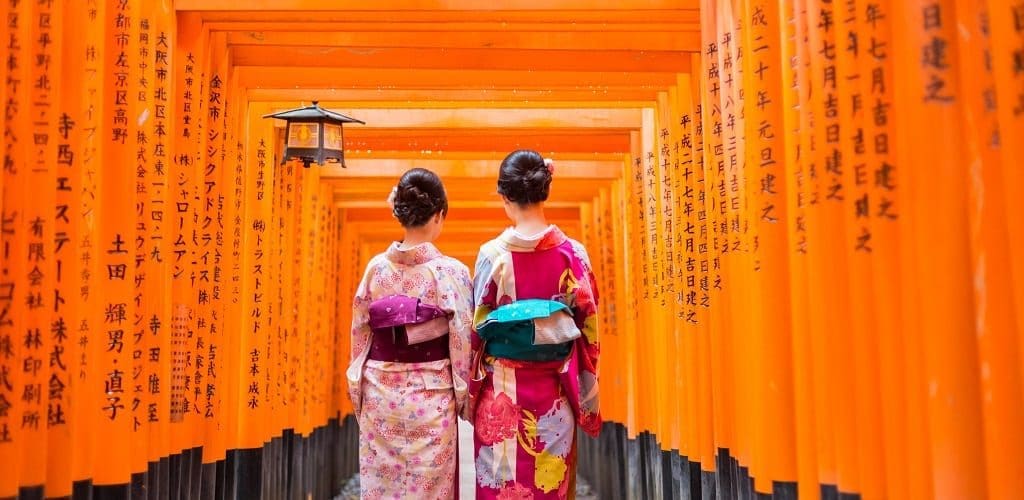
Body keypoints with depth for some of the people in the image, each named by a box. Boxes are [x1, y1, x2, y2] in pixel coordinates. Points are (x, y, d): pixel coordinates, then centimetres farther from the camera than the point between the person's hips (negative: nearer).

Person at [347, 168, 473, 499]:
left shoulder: (376, 268, -1)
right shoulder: (451, 272, -10)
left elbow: (359, 337, 4)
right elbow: (462, 344, -7)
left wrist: (359, 397, 13)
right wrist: (463, 398, 4)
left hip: (379, 394, 3)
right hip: (430, 397, -3)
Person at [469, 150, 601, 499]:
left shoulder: (493, 254, -10)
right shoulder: (573, 253, -5)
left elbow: (477, 330, -4)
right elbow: (588, 329, 0)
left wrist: (471, 392, 8)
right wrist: (586, 398, 10)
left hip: (503, 392, -1)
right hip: (554, 393, 2)